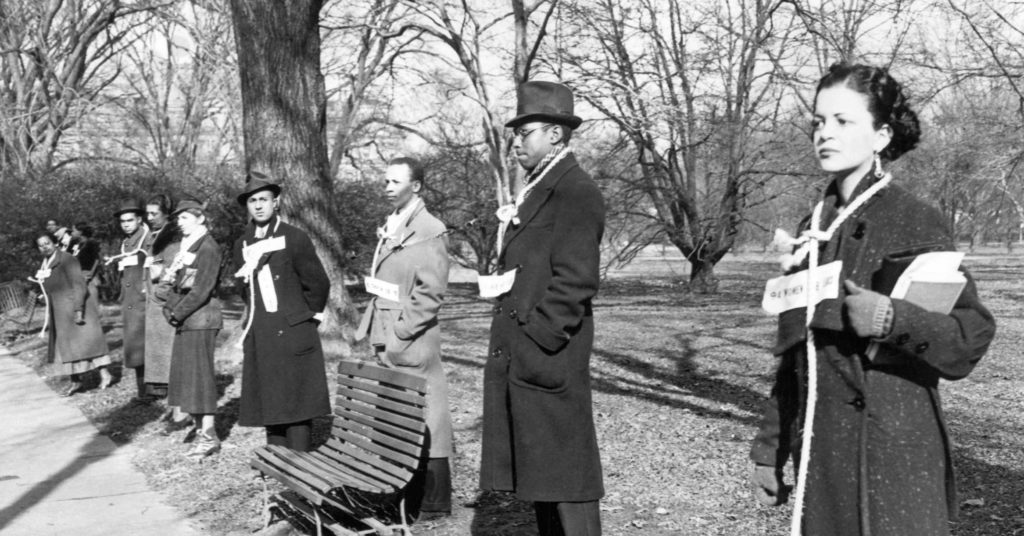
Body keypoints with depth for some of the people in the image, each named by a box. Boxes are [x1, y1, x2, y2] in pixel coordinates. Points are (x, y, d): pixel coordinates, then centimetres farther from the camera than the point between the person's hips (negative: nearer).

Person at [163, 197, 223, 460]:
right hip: (186, 321, 8)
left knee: (199, 374, -6)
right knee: (186, 376, 9)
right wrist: (169, 308, 0)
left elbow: (202, 289, -18)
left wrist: (178, 313, -15)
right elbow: (177, 284, 16)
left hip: (201, 319, -8)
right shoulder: (186, 246, 16)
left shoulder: (208, 247, -11)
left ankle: (209, 436, -2)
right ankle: (200, 429, 16)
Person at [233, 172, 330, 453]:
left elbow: (318, 284, -3)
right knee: (269, 406, 9)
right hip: (260, 337, 6)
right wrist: (258, 321, 16)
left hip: (293, 333, -5)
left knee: (296, 408, -4)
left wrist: (307, 317, 5)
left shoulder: (295, 238, -7)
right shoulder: (242, 245, 10)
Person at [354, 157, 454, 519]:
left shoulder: (430, 230, -10)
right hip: (386, 341, 8)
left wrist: (399, 333, -17)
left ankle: (431, 502, 7)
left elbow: (431, 292, -16)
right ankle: (404, 495, 21)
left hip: (411, 343, -8)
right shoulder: (390, 227, 15)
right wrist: (371, 327, 13)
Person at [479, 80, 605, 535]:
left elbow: (575, 281, -19)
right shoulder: (535, 191, 18)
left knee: (565, 473, -2)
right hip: (518, 358, 10)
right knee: (537, 472, 15)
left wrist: (538, 342, -19)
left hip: (549, 357, -9)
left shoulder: (575, 192, -12)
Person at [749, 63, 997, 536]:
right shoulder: (813, 229, 9)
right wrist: (769, 448, 13)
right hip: (819, 454, 5)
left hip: (893, 457, -5)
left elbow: (974, 333, -9)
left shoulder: (915, 222, -7)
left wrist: (894, 319, -25)